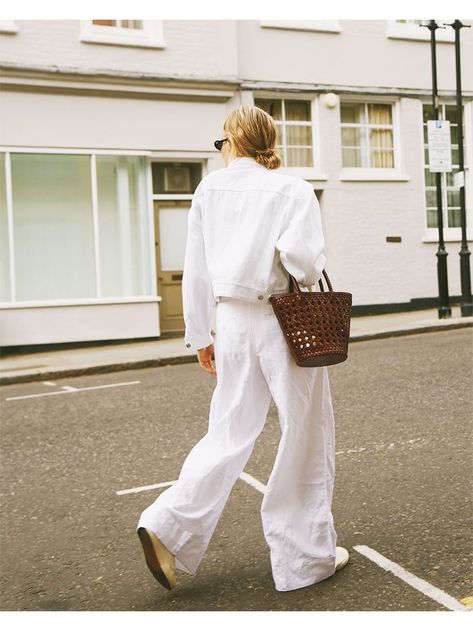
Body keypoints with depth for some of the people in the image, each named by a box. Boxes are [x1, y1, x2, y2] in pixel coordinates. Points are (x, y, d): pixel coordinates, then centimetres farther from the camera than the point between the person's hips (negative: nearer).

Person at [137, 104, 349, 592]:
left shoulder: (209, 189, 6)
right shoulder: (292, 189, -6)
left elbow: (196, 269, 7)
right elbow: (303, 258, -22)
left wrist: (200, 334, 16)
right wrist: (305, 280, 2)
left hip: (232, 320, 4)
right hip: (284, 321, -4)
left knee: (229, 435, 14)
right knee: (306, 438, 10)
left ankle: (169, 526, 4)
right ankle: (306, 556, 21)